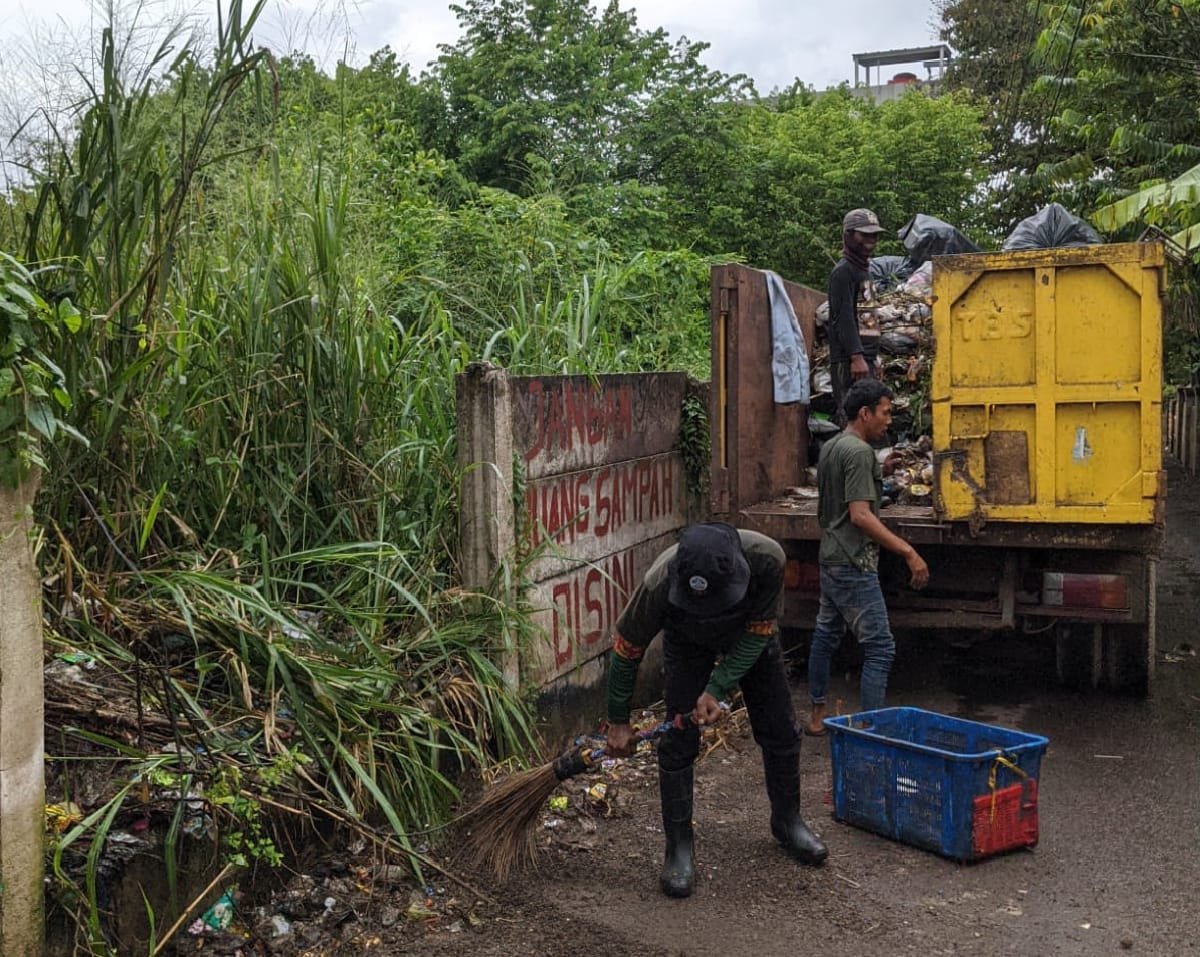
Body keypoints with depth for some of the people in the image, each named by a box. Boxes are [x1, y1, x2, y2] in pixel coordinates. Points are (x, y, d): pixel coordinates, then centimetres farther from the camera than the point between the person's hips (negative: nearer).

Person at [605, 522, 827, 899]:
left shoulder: (766, 559, -42)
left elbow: (759, 631, -24)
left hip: (749, 635, 2)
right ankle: (679, 846, 7)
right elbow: (625, 650, -23)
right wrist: (618, 723, -14)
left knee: (781, 730, 7)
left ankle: (787, 821, 30)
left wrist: (717, 690, -28)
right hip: (688, 641, -1)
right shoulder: (659, 582, -41)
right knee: (678, 741, -9)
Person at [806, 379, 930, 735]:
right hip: (854, 565, -10)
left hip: (831, 559, 10)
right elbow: (860, 515, -24)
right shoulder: (859, 452, -17)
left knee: (826, 634, 17)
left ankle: (817, 713, 27)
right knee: (880, 647, -8)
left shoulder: (829, 448, 13)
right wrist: (908, 552, -25)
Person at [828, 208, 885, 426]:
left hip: (864, 358, 10)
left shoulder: (863, 270, 22)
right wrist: (857, 357, -25)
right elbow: (843, 319, -17)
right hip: (849, 361, -10)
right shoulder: (843, 271, -8)